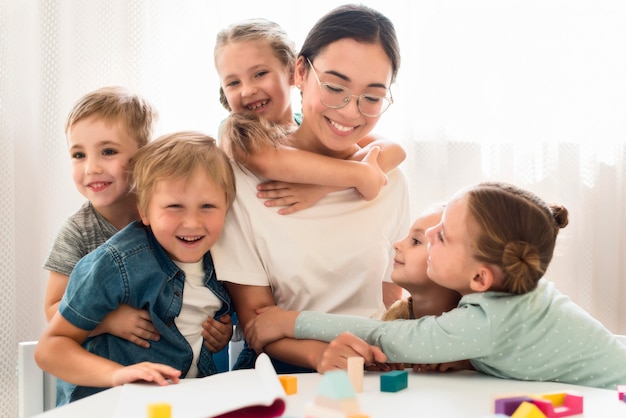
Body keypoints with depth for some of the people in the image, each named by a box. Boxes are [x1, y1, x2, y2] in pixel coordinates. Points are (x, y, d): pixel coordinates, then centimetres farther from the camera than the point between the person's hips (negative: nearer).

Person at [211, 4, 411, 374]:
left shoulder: (390, 180, 8)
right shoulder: (245, 175, -6)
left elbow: (391, 305, 11)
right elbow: (254, 317, -7)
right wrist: (321, 354, -27)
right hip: (280, 369, -4)